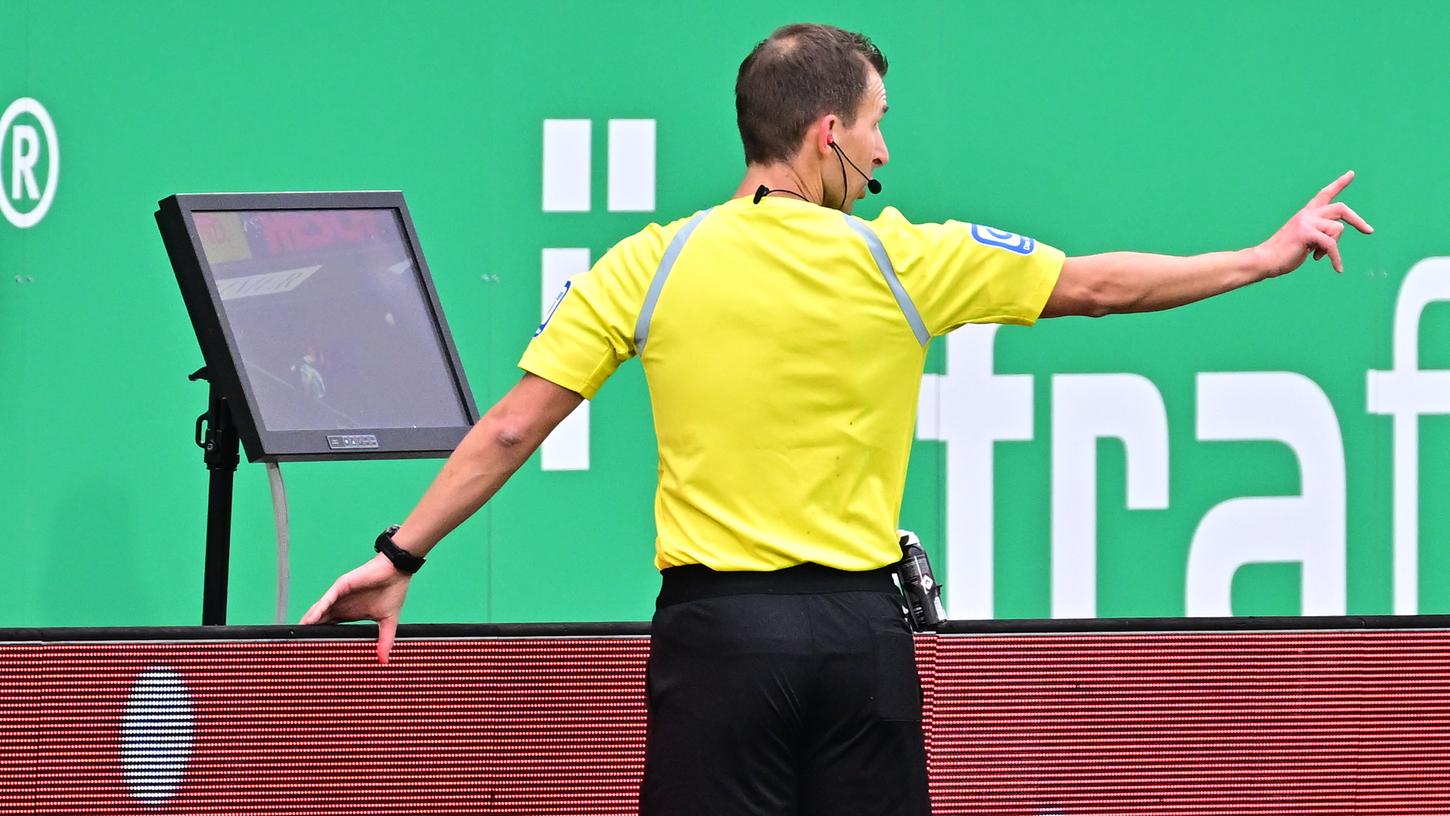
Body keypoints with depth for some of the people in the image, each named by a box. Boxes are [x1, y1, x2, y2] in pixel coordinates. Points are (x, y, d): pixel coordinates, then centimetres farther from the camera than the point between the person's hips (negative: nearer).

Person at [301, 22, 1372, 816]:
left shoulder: (648, 266, 0)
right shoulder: (904, 262, 0)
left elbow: (511, 430, -1)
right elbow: (1100, 284, 8)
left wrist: (400, 555, 8)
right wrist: (1270, 258, 21)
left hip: (717, 627, 0)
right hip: (860, 631, 1)